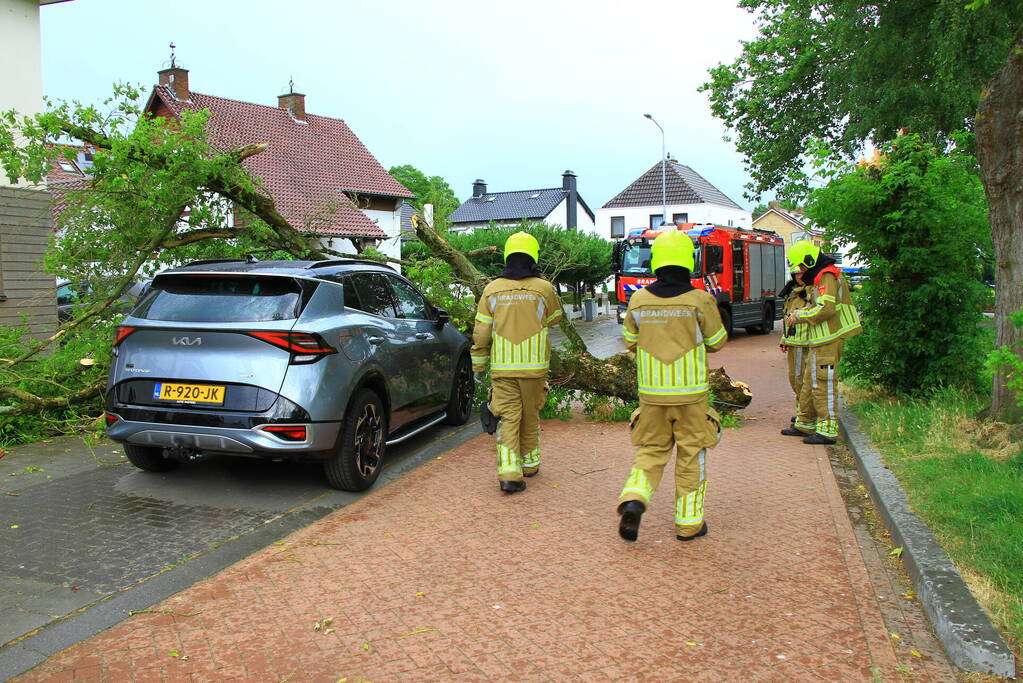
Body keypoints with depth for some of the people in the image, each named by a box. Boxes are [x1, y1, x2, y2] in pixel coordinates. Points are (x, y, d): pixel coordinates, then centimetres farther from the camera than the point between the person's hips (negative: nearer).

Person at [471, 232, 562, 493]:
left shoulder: (492, 290, 0)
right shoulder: (543, 288, -3)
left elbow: (481, 333, 2)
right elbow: (554, 318, 16)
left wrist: (478, 365, 11)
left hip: (502, 367, 0)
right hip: (534, 365, 0)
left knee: (508, 418, 1)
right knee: (530, 416, 15)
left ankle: (509, 472, -10)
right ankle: (529, 463, 29)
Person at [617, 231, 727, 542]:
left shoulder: (638, 300, -3)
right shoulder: (700, 300, -9)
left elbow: (630, 342, 8)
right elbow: (717, 342, 2)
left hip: (651, 393, 2)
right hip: (690, 393, -2)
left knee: (651, 449, 16)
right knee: (691, 455, 10)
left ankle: (634, 498, -7)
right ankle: (688, 522, 17)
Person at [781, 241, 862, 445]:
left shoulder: (828, 277, -14)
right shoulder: (820, 278, 19)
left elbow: (826, 309, -24)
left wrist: (800, 316, -13)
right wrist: (797, 315, 8)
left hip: (828, 342, -11)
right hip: (819, 342, 11)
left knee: (823, 385, -7)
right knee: (809, 383, 17)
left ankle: (827, 430, -2)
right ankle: (805, 424, 27)